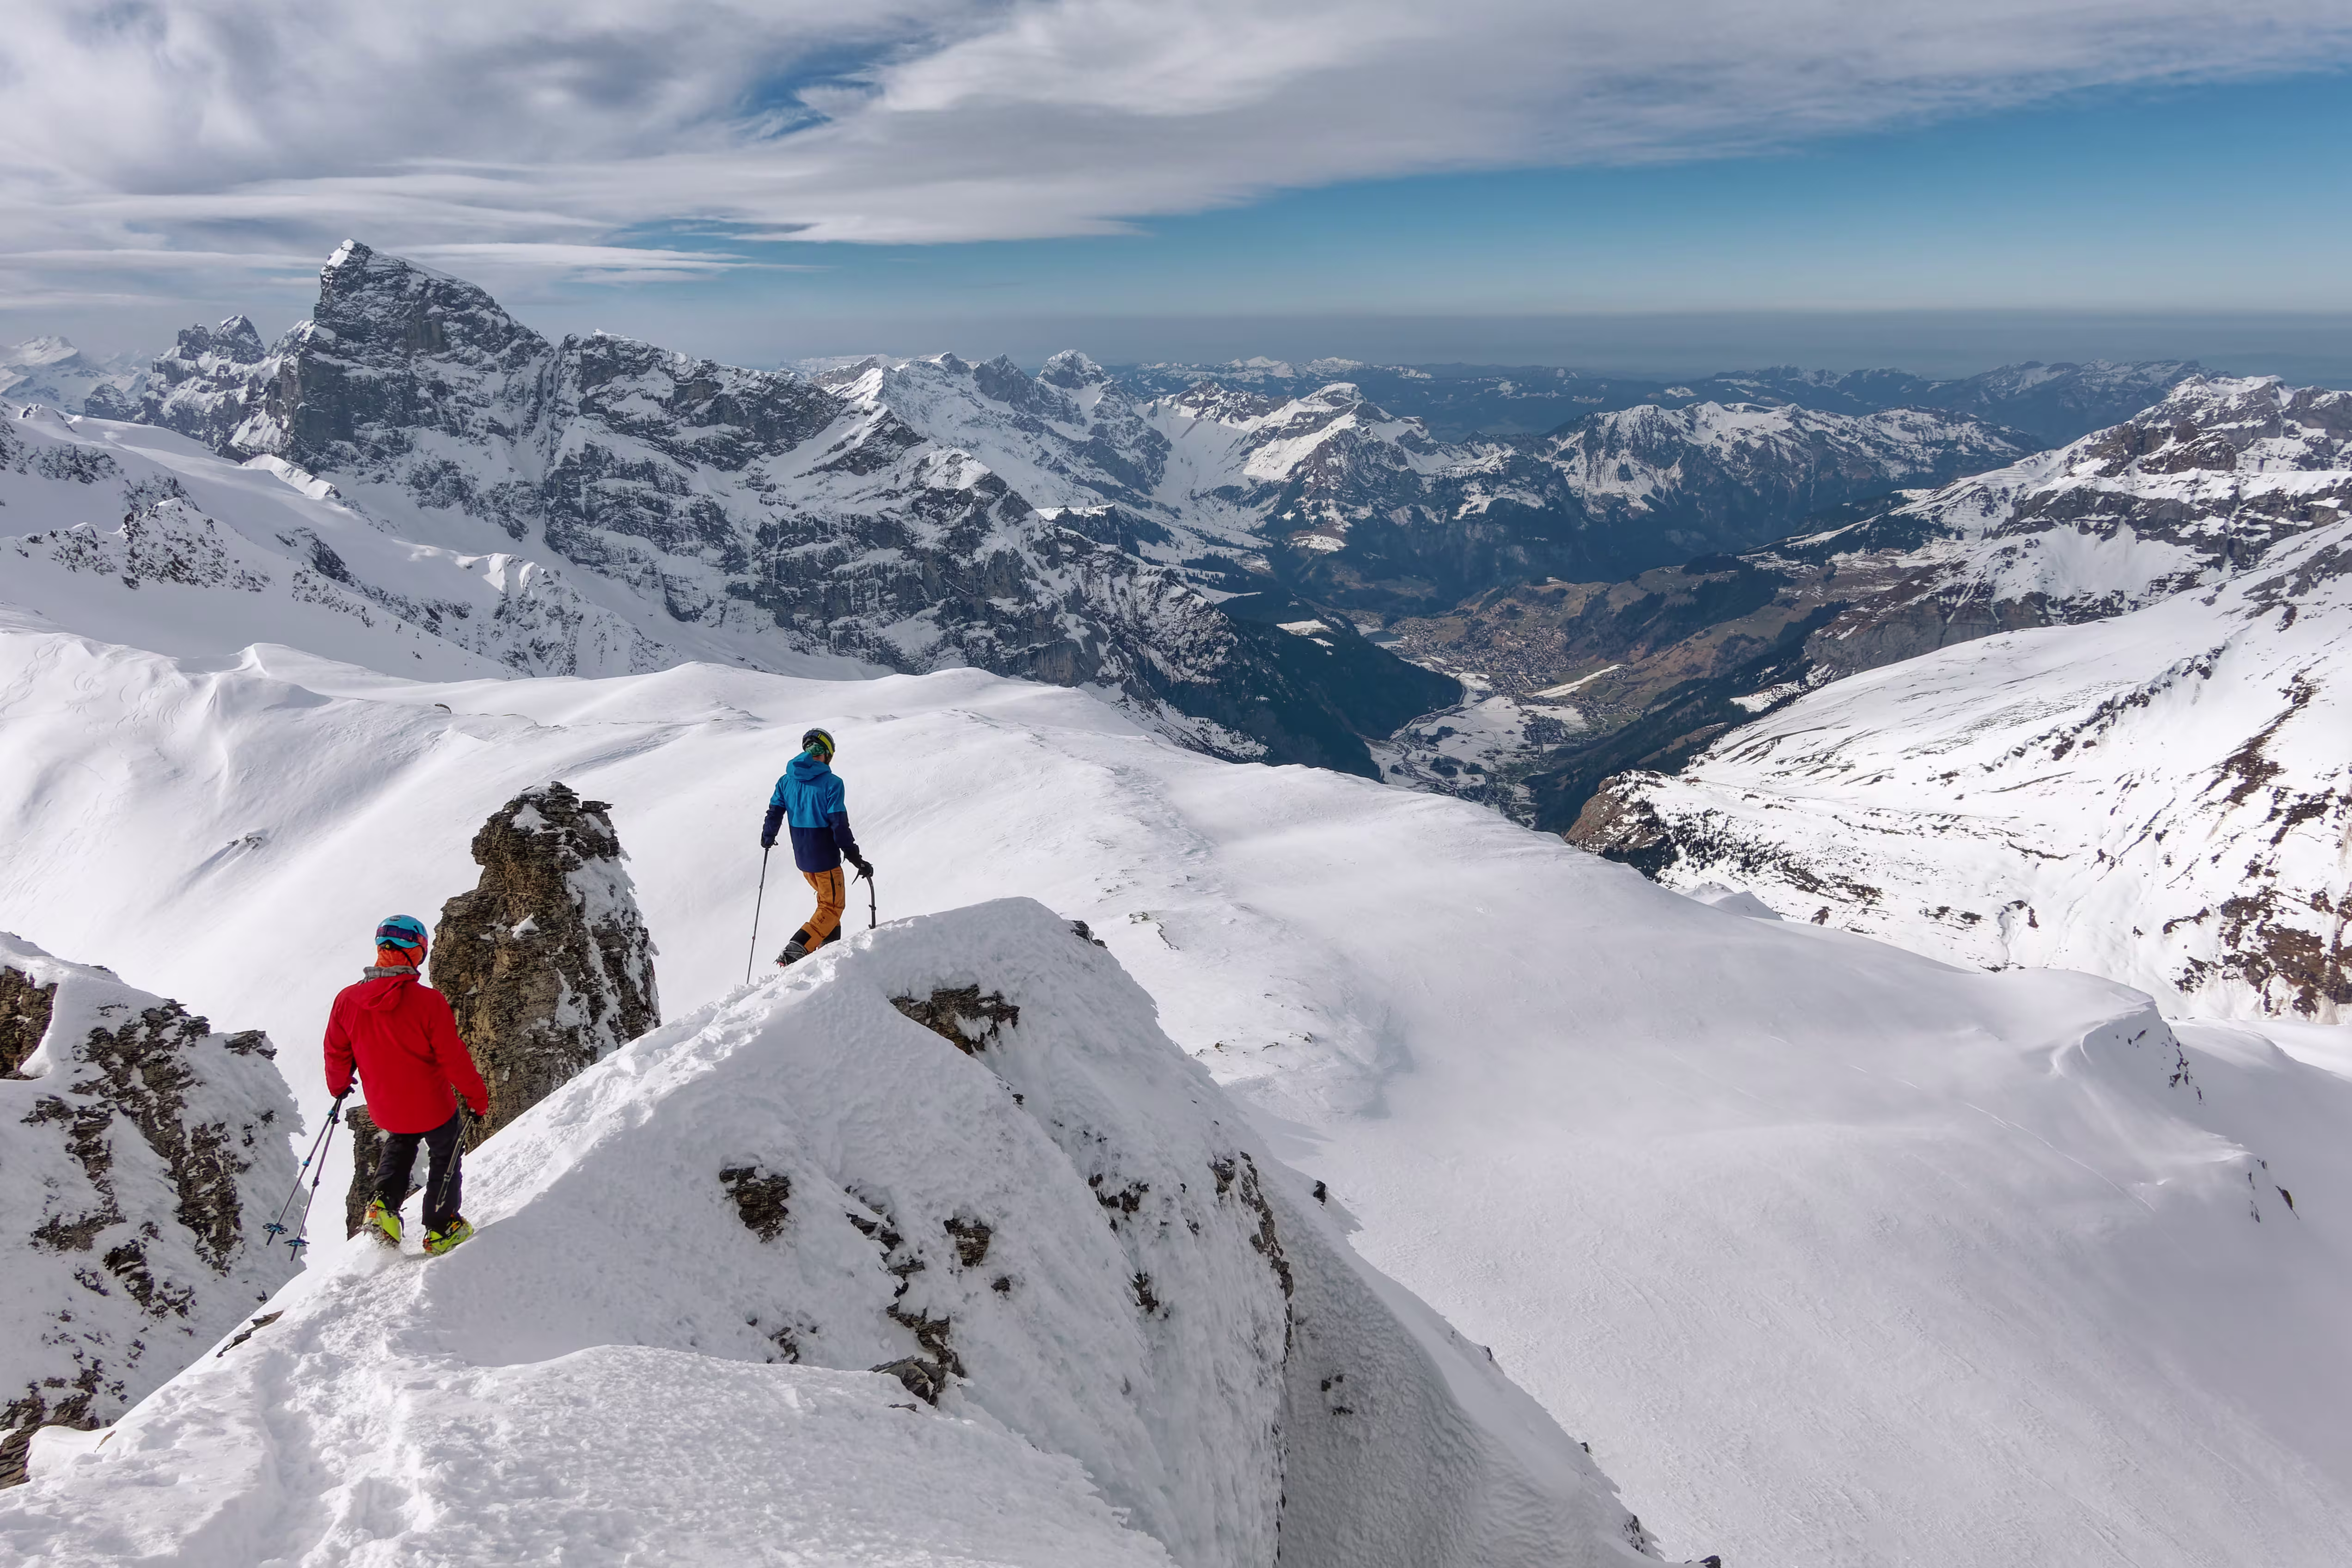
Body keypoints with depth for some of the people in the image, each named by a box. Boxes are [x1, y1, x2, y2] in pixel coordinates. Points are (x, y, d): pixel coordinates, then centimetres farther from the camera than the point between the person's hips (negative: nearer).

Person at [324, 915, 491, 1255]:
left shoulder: (347, 1000, -13)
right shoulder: (428, 1001, -27)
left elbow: (337, 1053, 1)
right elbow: (454, 1058, -20)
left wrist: (338, 1086, 23)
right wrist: (478, 1098, -6)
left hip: (385, 1108, 4)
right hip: (431, 1106, -4)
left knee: (400, 1144, 34)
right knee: (446, 1156, 21)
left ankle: (385, 1207, 18)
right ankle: (441, 1230, 27)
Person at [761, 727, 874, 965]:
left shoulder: (787, 781, 0)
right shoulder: (831, 783, -17)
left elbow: (774, 813, 7)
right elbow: (839, 824, -19)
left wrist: (767, 838, 27)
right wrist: (855, 858, -12)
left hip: (801, 857, 6)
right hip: (825, 858, -6)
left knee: (826, 898, 27)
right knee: (832, 907, 5)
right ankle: (797, 949, -12)